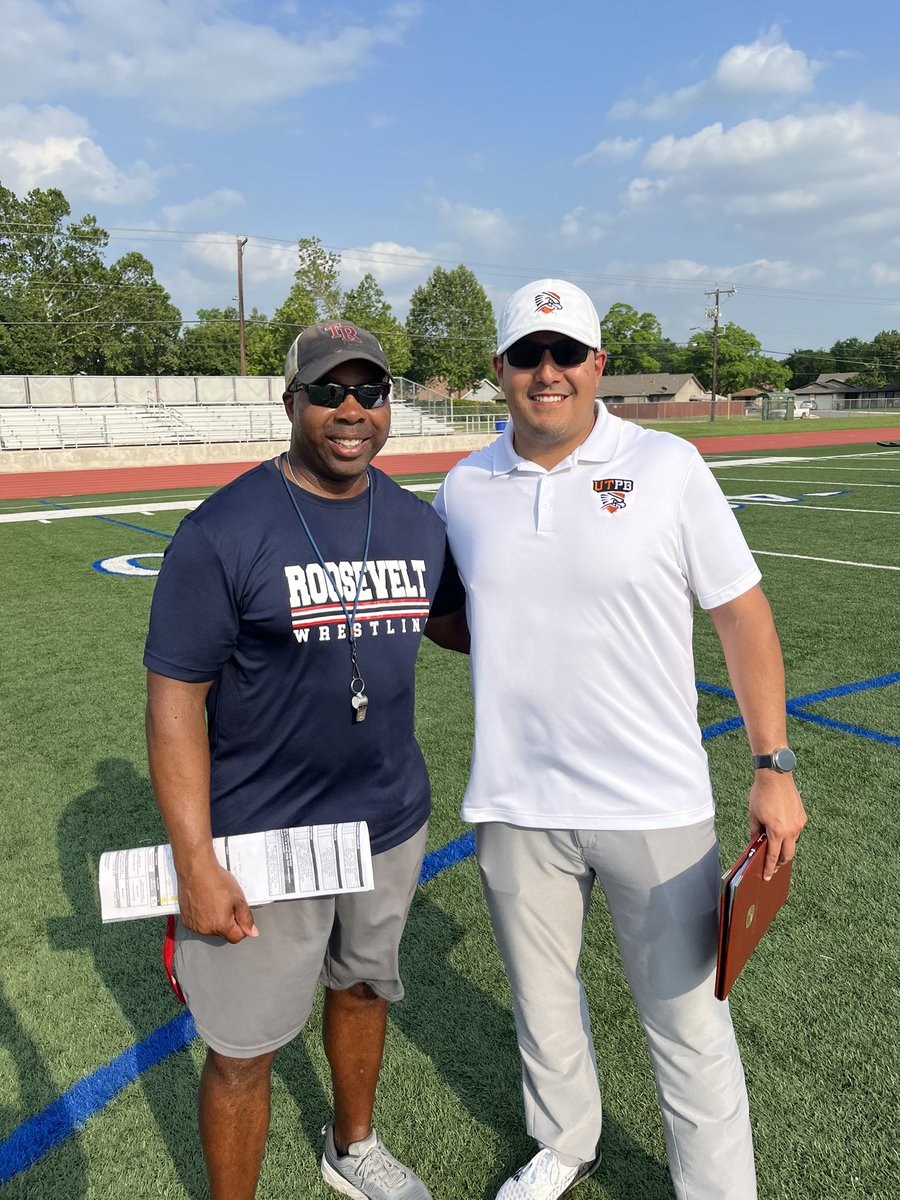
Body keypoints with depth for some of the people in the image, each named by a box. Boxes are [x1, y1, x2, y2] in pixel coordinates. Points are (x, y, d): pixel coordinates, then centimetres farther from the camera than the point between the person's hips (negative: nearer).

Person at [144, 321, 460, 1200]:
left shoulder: (418, 524, 2)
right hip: (266, 842, -5)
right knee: (242, 1051, 8)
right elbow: (174, 699, -16)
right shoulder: (222, 532, -17)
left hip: (391, 821, 6)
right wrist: (196, 866, -18)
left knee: (363, 989, 26)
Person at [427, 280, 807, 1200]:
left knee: (688, 1021, 9)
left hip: (654, 805, -3)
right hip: (514, 806, 4)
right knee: (541, 1001, 22)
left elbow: (741, 614, -3)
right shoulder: (464, 488, 3)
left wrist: (772, 765, -6)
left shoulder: (667, 466, -6)